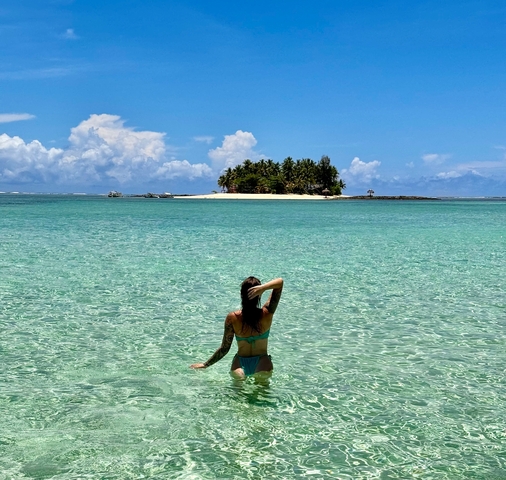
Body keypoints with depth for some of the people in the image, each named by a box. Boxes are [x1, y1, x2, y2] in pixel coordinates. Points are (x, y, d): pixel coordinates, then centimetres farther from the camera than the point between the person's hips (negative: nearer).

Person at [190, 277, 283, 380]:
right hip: (262, 364, 0)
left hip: (241, 364, 1)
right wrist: (263, 287, -23)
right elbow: (280, 282, -5)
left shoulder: (232, 318, -7)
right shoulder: (266, 314, -8)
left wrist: (205, 364, 12)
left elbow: (224, 349, -1)